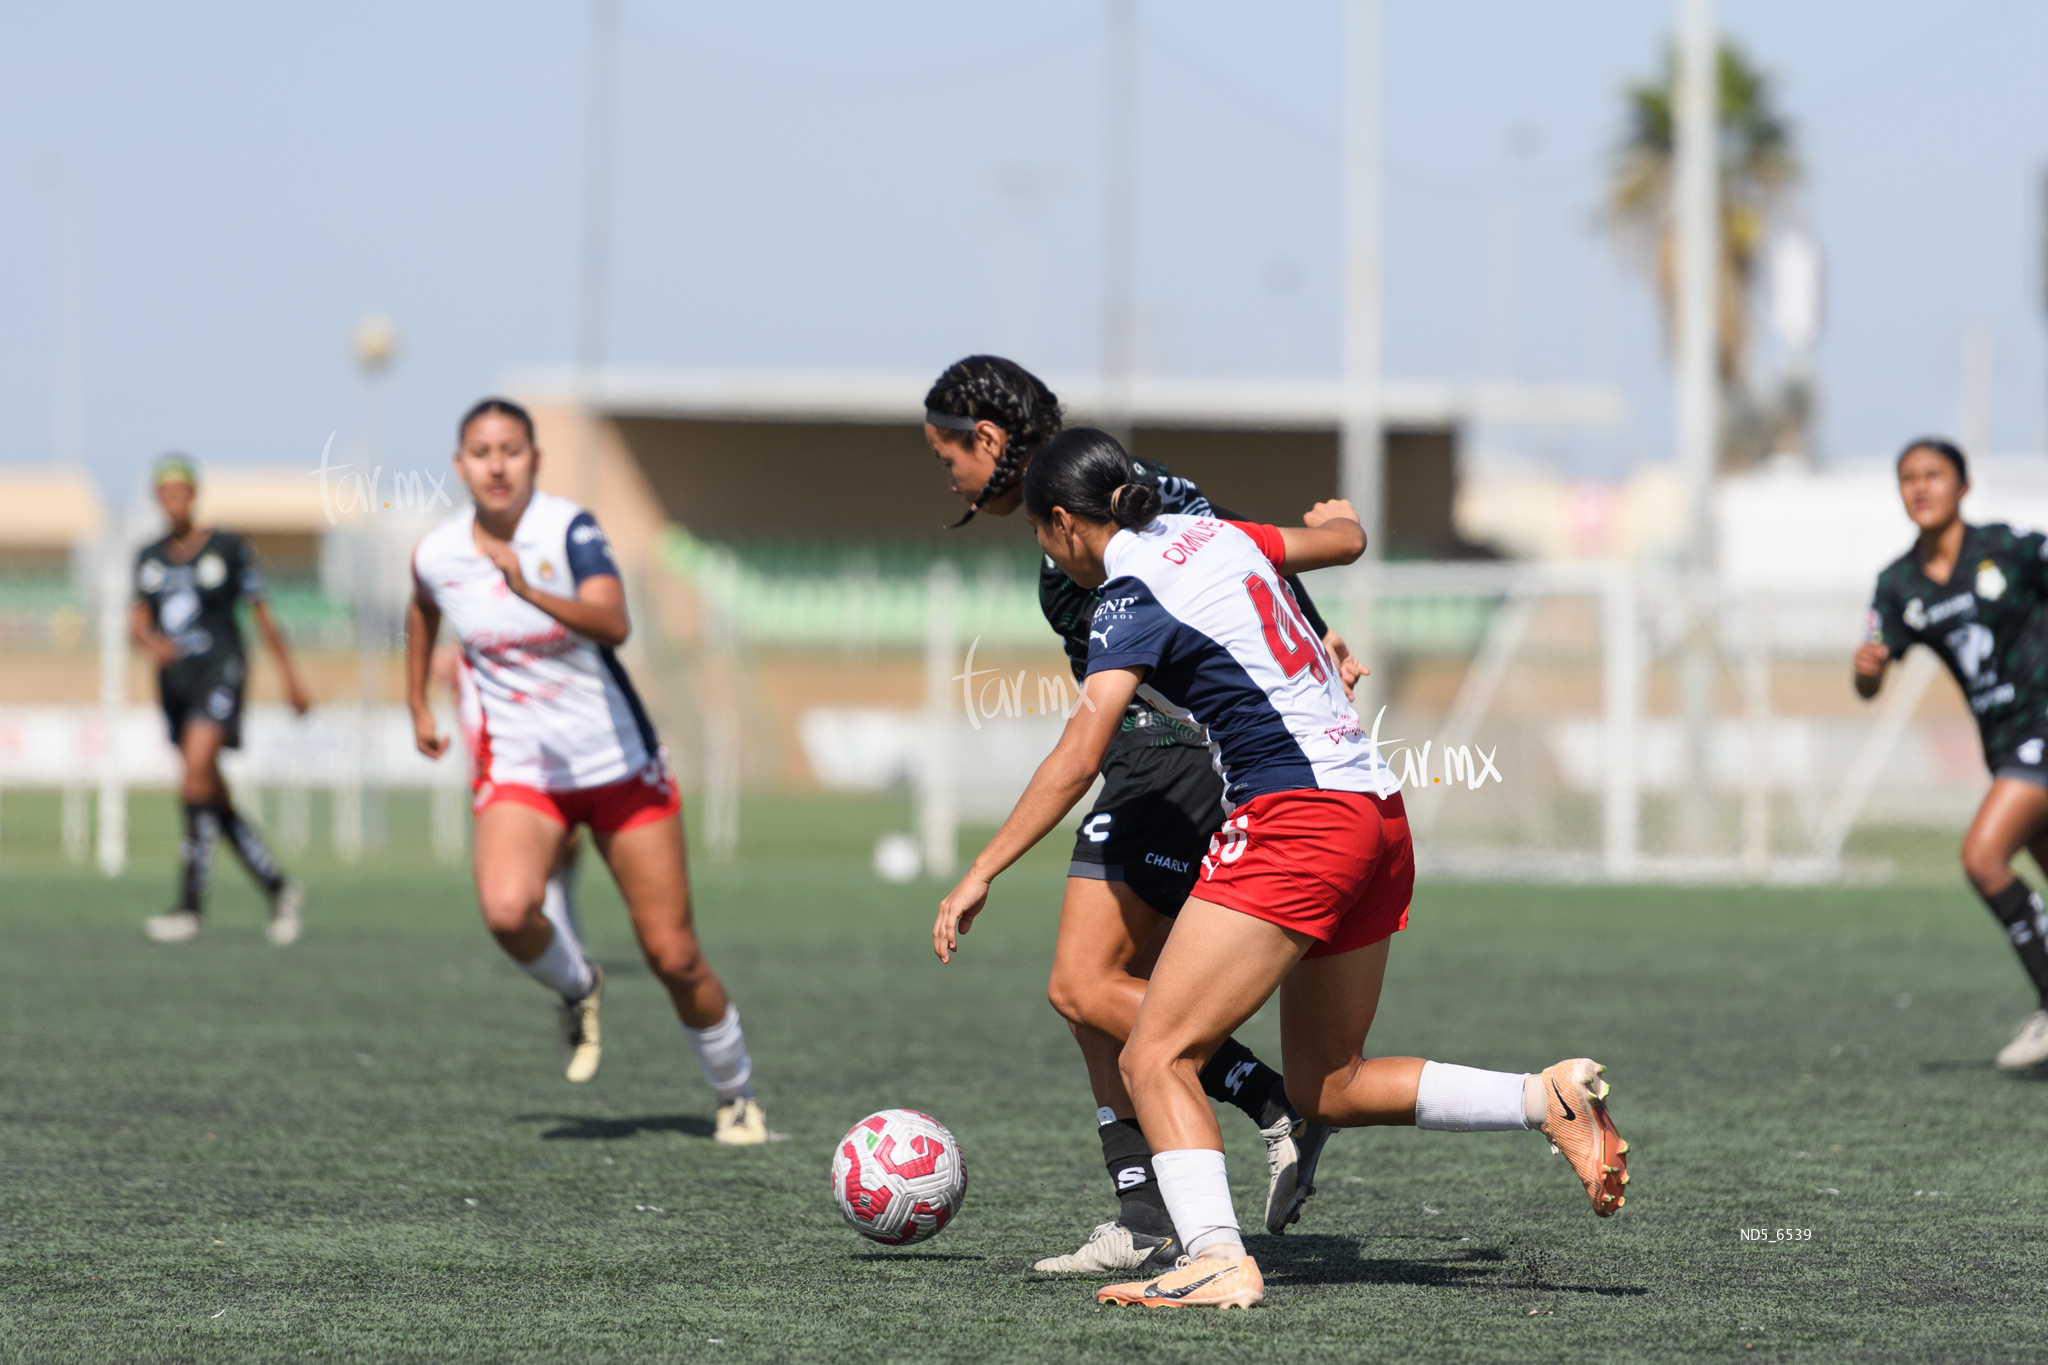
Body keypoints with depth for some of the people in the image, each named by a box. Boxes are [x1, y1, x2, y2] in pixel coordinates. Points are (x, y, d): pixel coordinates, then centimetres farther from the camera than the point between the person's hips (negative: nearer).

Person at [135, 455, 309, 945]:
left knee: (196, 771, -23)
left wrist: (289, 674, 8)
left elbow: (262, 612, 5)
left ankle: (191, 907, -25)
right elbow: (137, 623, 7)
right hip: (174, 677, 6)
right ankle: (279, 889, 22)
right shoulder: (149, 558, 12)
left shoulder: (229, 548, 0)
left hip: (220, 668, -6)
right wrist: (150, 641, -16)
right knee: (216, 799, 7)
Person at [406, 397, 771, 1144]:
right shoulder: (436, 555, -4)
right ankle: (576, 989, 4)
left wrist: (531, 591, -49)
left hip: (618, 763, -2)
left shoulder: (570, 530, -16)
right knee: (506, 909, -29)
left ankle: (736, 1095, 24)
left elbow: (613, 624, -35)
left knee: (673, 956, -1)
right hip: (516, 771, 2)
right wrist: (417, 704, 26)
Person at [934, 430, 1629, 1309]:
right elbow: (1346, 539, 31)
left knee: (1154, 1060, -11)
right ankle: (1549, 1101, 6)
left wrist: (980, 875, -17)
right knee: (1328, 1089, 18)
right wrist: (1335, 519, 56)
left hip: (1293, 821, -9)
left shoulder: (1132, 599, -8)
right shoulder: (1216, 535, 14)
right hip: (1378, 816, 9)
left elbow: (1079, 753, -18)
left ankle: (1218, 1260, -29)